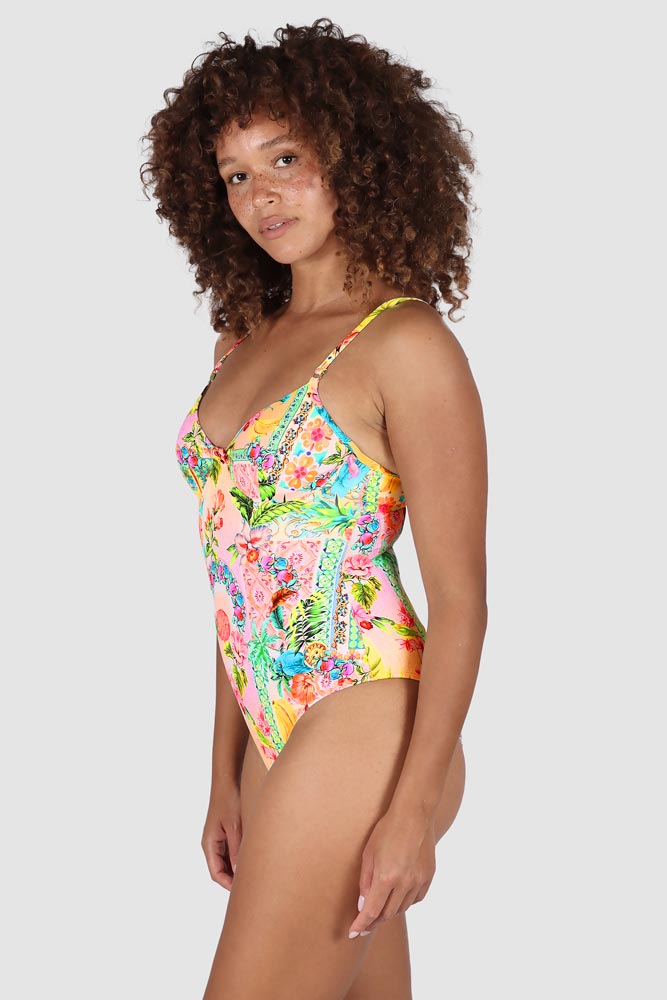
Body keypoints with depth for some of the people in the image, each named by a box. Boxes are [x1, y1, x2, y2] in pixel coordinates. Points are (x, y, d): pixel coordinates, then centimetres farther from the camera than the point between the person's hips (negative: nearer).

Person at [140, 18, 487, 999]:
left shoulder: (406, 344, -9)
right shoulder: (244, 340, 13)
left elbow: (460, 598, -11)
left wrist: (416, 807, -16)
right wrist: (226, 776, 13)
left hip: (360, 727, -7)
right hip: (276, 732, 7)